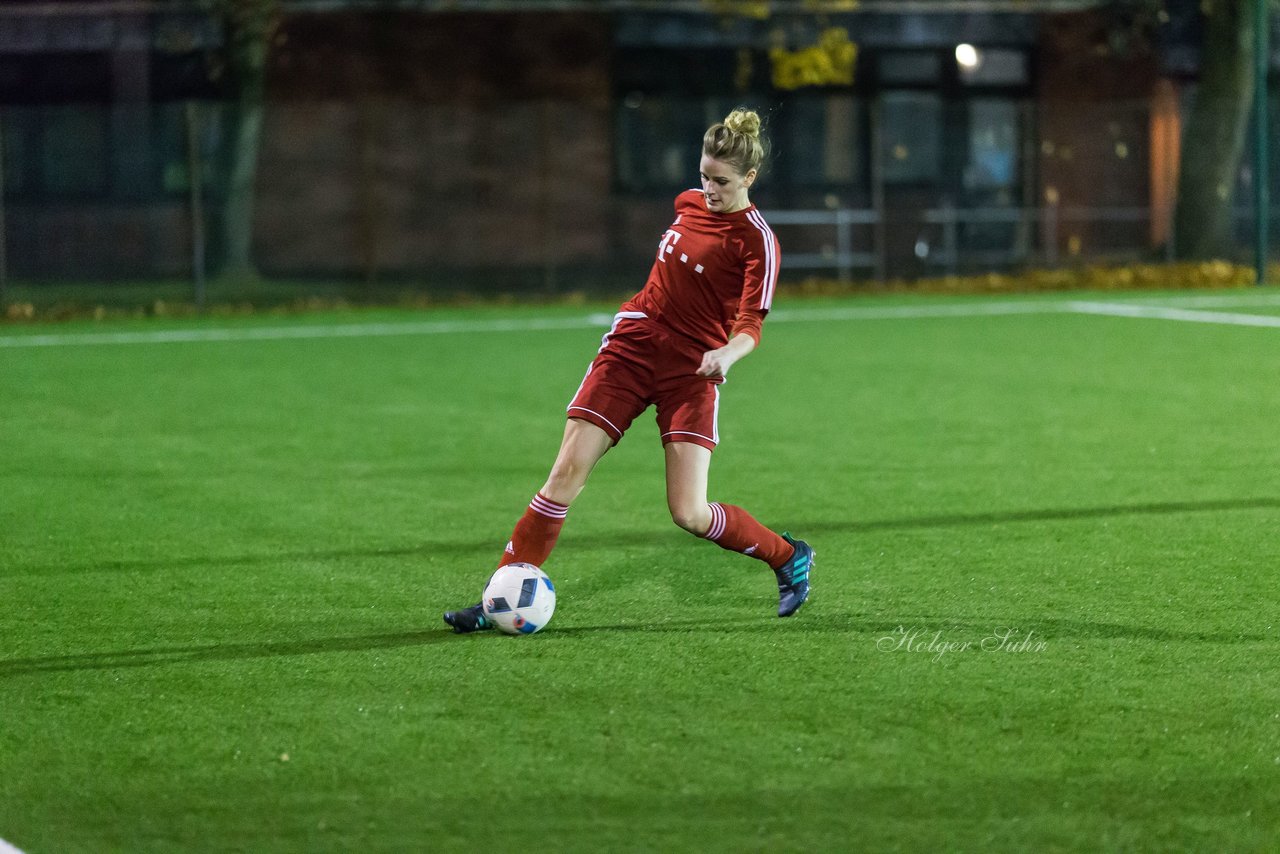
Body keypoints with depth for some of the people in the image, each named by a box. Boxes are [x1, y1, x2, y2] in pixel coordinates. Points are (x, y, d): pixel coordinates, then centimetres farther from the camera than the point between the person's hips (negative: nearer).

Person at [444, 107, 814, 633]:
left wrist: (727, 353, -38)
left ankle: (788, 558, 14)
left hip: (691, 372, -5)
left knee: (689, 514, -11)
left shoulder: (757, 242, -11)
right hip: (632, 346, 5)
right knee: (566, 476, -6)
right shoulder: (689, 202, 7)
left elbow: (750, 324, -18)